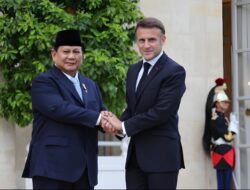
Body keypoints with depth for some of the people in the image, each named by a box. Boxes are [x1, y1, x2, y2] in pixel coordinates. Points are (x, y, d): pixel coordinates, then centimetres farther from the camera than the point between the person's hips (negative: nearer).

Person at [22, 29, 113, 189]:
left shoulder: (91, 85, 22)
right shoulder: (43, 82, -2)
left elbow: (101, 112, 15)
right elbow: (59, 109, -18)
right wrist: (97, 118, -16)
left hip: (85, 167, 7)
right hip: (53, 165, -7)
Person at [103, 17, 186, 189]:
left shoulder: (174, 72, -10)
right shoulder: (133, 70, 15)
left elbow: (161, 111, -18)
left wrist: (124, 125, -12)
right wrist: (117, 124, -3)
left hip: (162, 155, -7)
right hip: (135, 155, 7)